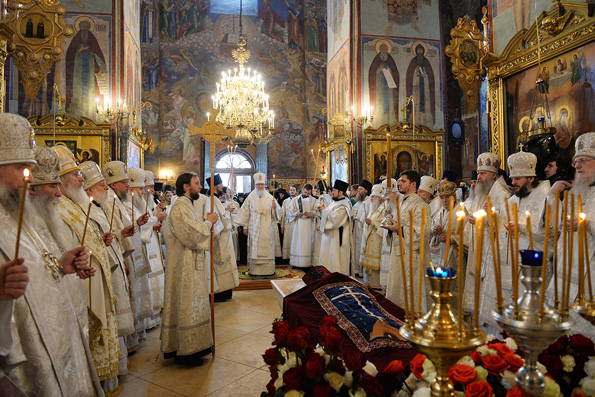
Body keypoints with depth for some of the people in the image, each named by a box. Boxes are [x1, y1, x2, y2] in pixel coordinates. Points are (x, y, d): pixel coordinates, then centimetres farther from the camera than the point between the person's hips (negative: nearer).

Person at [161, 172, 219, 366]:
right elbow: (192, 235, -24)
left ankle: (194, 345, 29)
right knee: (185, 304, -1)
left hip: (194, 261, 10)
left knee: (193, 303, 17)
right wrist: (208, 222, -12)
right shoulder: (180, 207, -18)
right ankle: (184, 351, 12)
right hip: (184, 263, -10)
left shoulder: (193, 203, 11)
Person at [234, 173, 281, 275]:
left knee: (267, 248, 2)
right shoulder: (250, 197, 3)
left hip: (267, 229, 1)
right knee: (254, 249, 1)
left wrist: (275, 207, -18)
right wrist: (245, 226, 2)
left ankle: (268, 269, 11)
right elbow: (245, 212, 4)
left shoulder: (270, 197, 4)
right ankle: (254, 270, 9)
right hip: (254, 229, 0)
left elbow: (277, 213, 4)